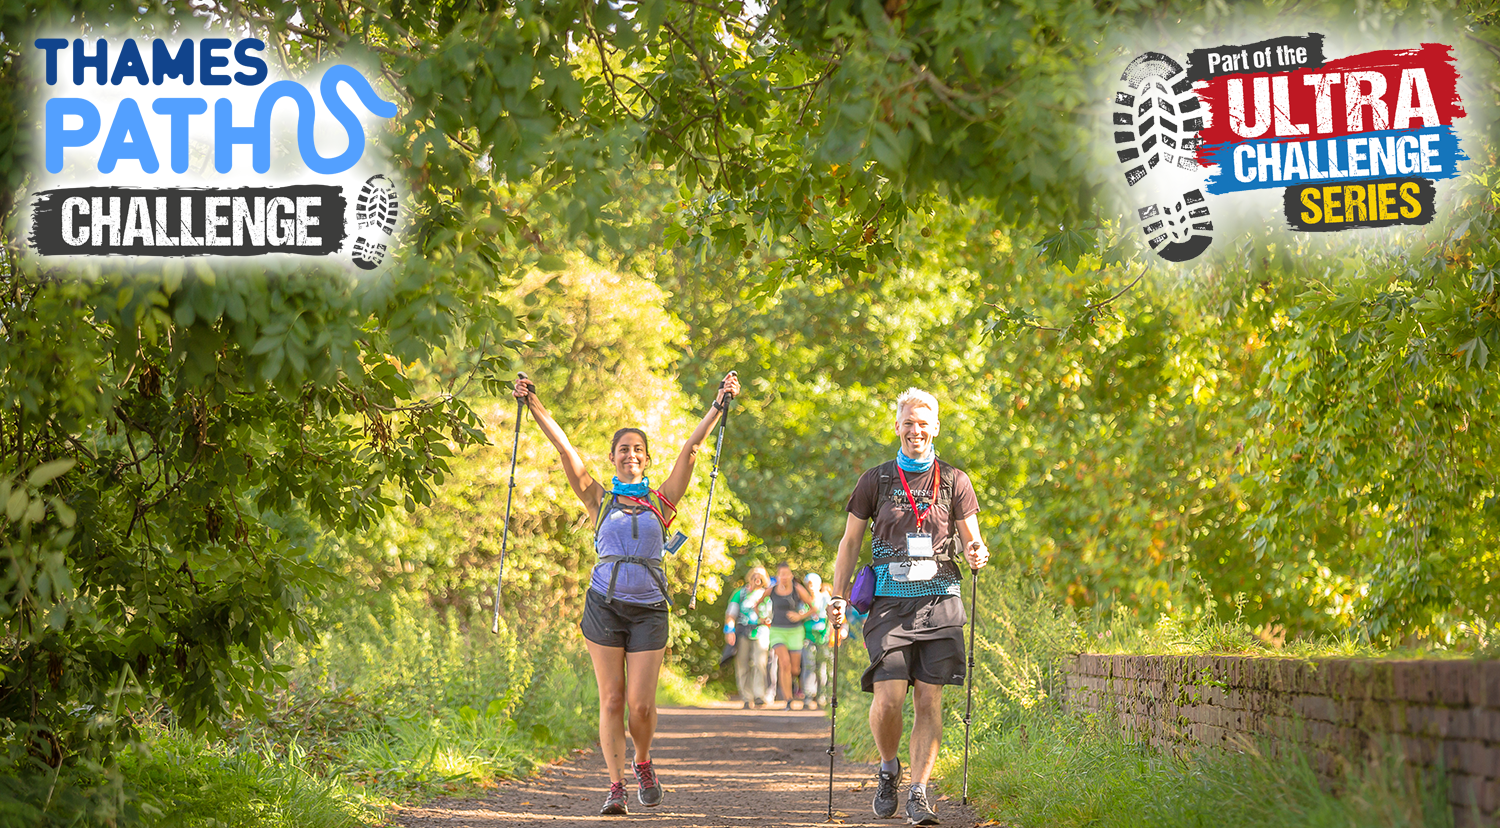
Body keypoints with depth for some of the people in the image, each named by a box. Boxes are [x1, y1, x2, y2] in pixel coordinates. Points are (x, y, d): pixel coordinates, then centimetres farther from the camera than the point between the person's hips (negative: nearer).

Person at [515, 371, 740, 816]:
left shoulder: (662, 500, 10)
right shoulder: (599, 499, 9)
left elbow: (690, 449, 5)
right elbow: (564, 448, 5)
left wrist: (719, 405, 2)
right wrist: (533, 406, 1)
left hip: (649, 609, 0)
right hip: (605, 606, 0)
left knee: (641, 703, -6)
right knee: (612, 699, -2)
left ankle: (643, 763, 22)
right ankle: (616, 784, 4)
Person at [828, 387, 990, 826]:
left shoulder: (954, 481, 8)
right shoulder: (875, 480, 8)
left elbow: (971, 539, 12)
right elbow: (850, 541, 11)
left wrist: (976, 553, -12)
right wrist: (838, 596, 2)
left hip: (939, 599, 1)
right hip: (890, 601, -1)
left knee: (929, 700, -4)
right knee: (887, 697, -12)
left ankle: (918, 792, 3)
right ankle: (888, 770, 16)